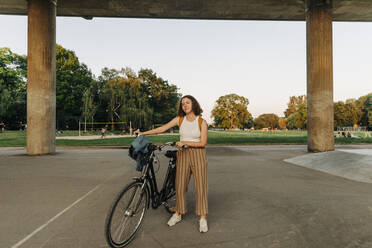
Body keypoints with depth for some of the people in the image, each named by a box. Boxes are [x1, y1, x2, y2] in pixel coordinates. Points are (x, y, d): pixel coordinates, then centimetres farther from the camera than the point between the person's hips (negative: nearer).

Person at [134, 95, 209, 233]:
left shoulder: (202, 122, -4)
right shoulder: (179, 119, 3)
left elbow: (203, 143, -8)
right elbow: (162, 129, 2)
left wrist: (185, 142, -14)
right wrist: (143, 133, -1)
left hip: (198, 155, -2)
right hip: (183, 155, 2)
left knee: (200, 187, 0)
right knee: (180, 186, 6)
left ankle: (202, 218, 15)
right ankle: (178, 214, 27)